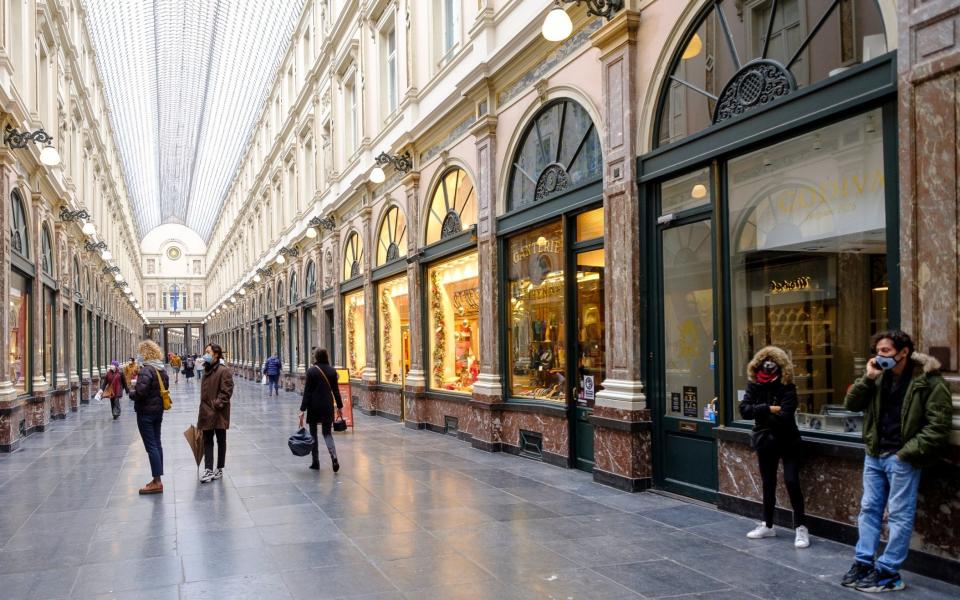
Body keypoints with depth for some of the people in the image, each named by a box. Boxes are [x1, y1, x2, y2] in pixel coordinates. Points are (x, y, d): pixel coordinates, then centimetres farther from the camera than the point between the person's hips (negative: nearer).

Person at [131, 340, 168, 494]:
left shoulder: (146, 370, -19)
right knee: (156, 444, 14)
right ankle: (158, 480, 20)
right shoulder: (162, 369, 9)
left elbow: (140, 392, -25)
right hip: (159, 410, 9)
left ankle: (157, 482, -3)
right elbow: (164, 388, 15)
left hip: (146, 412, -9)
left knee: (151, 446, -5)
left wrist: (132, 393, -7)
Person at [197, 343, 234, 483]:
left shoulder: (224, 371, -14)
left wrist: (217, 404, -23)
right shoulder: (208, 370, 12)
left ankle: (219, 469, 17)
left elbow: (227, 391, -19)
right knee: (207, 441, 5)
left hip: (219, 413, -8)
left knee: (221, 441, 7)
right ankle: (208, 470, 6)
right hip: (207, 413, 8)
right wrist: (204, 408, 15)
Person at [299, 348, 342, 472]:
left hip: (314, 406, -3)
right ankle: (334, 457, -15)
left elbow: (307, 392, -10)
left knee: (313, 433, 11)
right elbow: (336, 390, 6)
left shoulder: (311, 371, -9)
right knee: (327, 433, 10)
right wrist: (339, 407, 14)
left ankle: (315, 462, 14)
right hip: (328, 406, 3)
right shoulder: (332, 371, 2)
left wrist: (302, 410, -9)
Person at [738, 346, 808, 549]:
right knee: (768, 483, 14)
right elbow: (744, 410, -13)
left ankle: (800, 528, 2)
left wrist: (759, 413, -12)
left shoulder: (787, 388, -13)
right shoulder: (754, 386, -1)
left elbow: (784, 416, -24)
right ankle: (767, 525, 26)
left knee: (791, 482, -10)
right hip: (766, 442, 4)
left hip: (787, 441, -4)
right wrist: (768, 409, -23)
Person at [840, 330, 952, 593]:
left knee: (899, 516, 1)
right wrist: (867, 378, -7)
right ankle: (864, 562, 19)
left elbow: (937, 426, -13)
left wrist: (908, 453, -16)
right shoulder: (880, 377, 8)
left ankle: (887, 572, 6)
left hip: (902, 458, -6)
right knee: (869, 509, 11)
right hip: (874, 455, 6)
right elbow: (851, 404, 6)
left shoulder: (928, 380, -10)